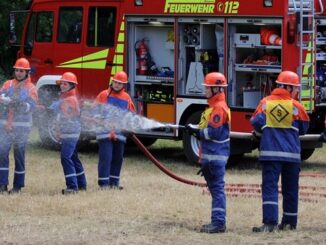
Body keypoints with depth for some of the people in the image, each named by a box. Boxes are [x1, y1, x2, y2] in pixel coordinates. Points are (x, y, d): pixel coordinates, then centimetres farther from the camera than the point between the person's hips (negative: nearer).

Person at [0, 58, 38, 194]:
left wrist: (21, 104, -27)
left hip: (21, 127, -2)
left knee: (19, 155, 2)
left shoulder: (31, 88, 2)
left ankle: (17, 185, 8)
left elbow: (31, 106, -9)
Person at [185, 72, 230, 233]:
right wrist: (195, 130, 6)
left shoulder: (219, 108, -14)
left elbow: (214, 132, -20)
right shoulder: (213, 106, 18)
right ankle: (217, 221, 18)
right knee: (214, 188, 13)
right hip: (210, 154, 11)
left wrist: (197, 131, -12)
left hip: (216, 155, -11)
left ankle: (218, 222, -13)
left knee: (217, 188, -11)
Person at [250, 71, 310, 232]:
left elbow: (256, 123, -6)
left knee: (270, 187, -4)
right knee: (290, 188, 13)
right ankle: (289, 222, 20)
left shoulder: (265, 103, -1)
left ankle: (270, 222, -17)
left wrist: (261, 132, 16)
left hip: (270, 152, 0)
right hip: (292, 153, 0)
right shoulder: (296, 106, -2)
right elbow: (303, 129, 8)